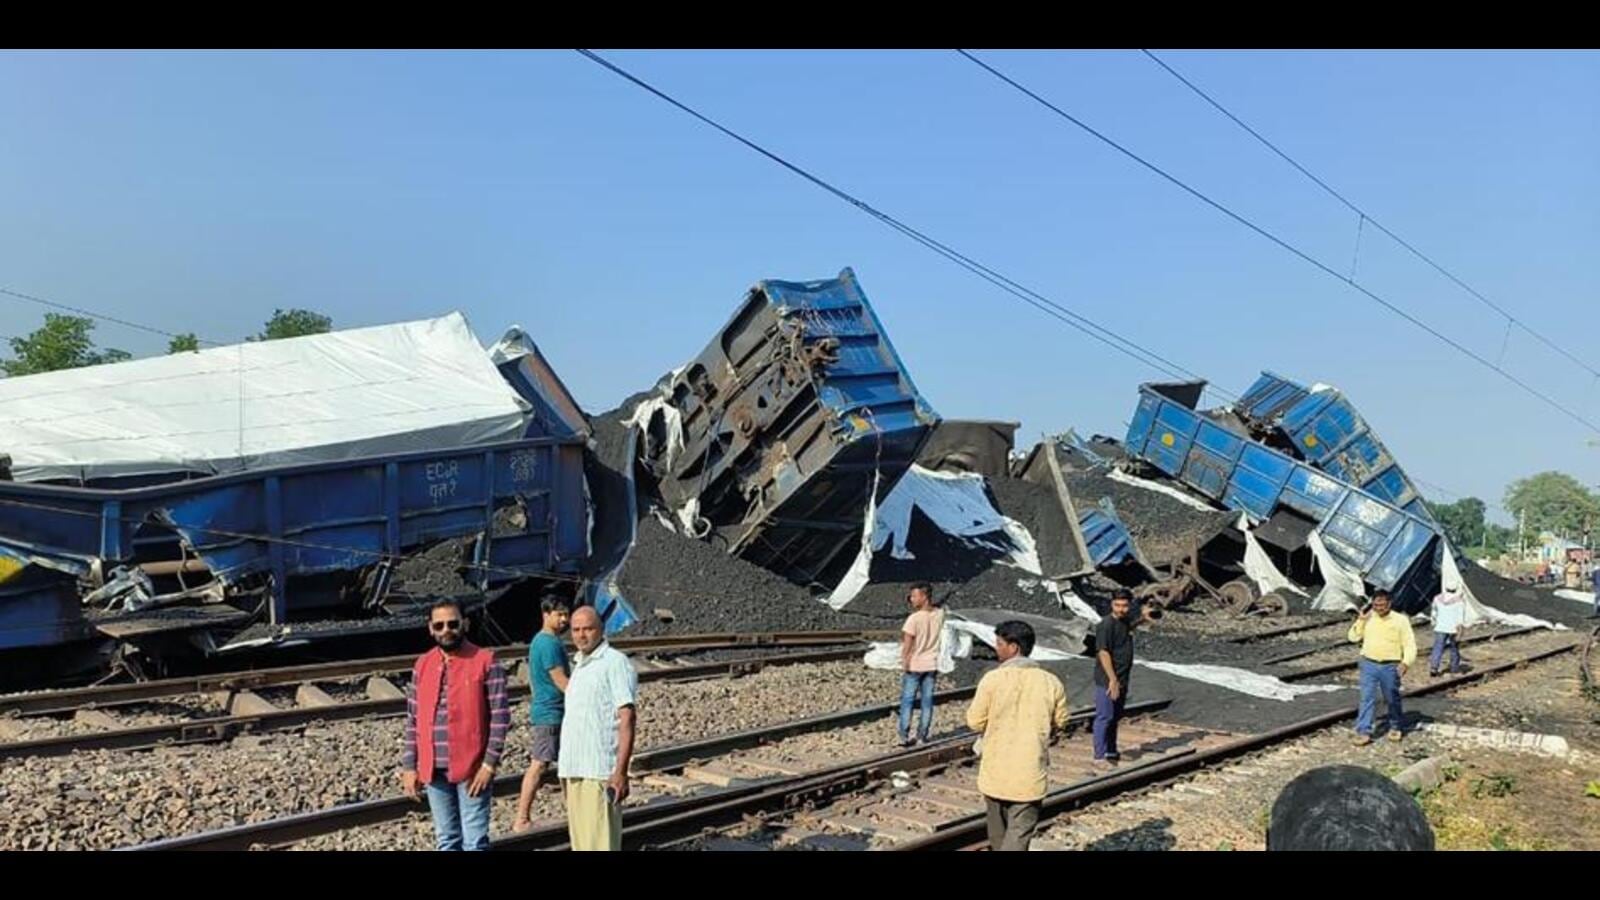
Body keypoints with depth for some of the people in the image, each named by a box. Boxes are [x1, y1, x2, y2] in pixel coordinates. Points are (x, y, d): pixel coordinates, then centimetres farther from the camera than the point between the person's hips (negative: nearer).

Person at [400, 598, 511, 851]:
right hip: (434, 770, 5)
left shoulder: (486, 662, -6)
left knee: (475, 842, -2)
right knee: (447, 840, 13)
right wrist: (409, 766, 6)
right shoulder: (422, 665, 8)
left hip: (472, 769, -5)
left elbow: (500, 717, -8)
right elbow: (413, 720, 11)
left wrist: (489, 764, -13)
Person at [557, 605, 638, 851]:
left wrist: (620, 772, -20)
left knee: (601, 841, -9)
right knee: (580, 840, 12)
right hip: (573, 768, 8)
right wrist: (565, 766, 17)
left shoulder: (615, 662, -8)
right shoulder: (579, 665, 17)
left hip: (599, 771, -8)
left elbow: (626, 719, -14)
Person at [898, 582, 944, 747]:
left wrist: (904, 665, -6)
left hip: (914, 665, -5)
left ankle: (904, 737, 9)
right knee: (927, 701, 10)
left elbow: (907, 645, -15)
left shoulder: (914, 618, -21)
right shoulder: (939, 614, -5)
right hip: (931, 665, 5)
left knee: (907, 701, 7)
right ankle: (922, 736, 13)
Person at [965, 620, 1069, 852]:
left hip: (996, 771, 0)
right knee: (1019, 835, 0)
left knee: (998, 835, 21)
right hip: (1030, 773, 0)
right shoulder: (1051, 682, -4)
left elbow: (975, 722, -6)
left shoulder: (992, 678, -12)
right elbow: (1060, 723, 9)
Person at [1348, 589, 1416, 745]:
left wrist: (1406, 662, -16)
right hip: (1369, 664, 2)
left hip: (1390, 667, -2)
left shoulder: (1400, 620, -3)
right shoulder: (1368, 619, 6)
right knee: (1367, 698, -2)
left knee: (1392, 699, 11)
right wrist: (1361, 620, -5)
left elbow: (1410, 644, -3)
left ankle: (1396, 727, 32)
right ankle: (1363, 732, -3)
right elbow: (1353, 637, 6)